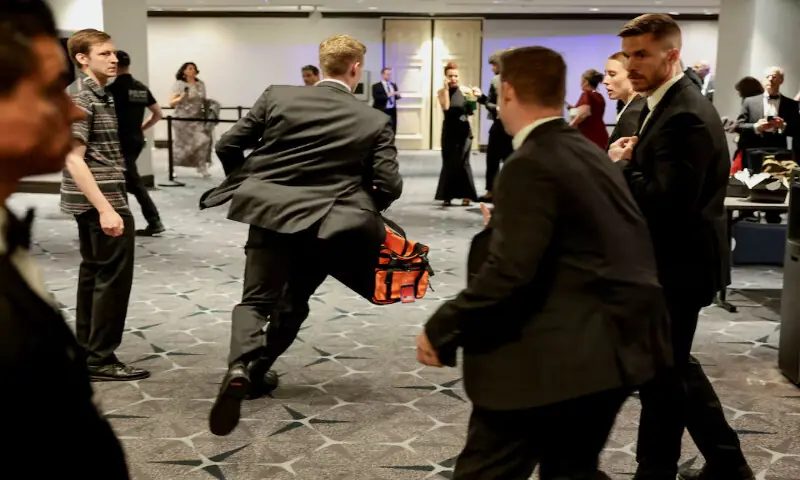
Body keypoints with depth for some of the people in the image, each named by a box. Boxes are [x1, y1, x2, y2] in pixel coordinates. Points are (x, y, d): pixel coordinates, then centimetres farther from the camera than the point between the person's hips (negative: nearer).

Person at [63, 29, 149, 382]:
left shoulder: (98, 94, 15)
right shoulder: (81, 98, -15)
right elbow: (74, 159, -22)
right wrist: (106, 208, -28)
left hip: (90, 201, 10)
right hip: (100, 200, -10)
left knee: (94, 273, 14)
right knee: (114, 277, -6)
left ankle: (85, 353, 22)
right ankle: (100, 360, 0)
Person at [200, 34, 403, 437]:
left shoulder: (277, 97, -1)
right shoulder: (374, 121, -4)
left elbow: (228, 145, 0)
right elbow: (389, 186, -6)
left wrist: (244, 184, 19)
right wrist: (361, 207, 15)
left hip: (270, 213, 0)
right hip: (324, 224, 0)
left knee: (256, 300, 7)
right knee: (293, 303, 21)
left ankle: (240, 367, -18)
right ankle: (257, 370, 29)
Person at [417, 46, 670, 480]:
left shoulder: (531, 166, -17)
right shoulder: (590, 153, 13)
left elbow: (508, 273, -25)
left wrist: (440, 331, -15)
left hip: (556, 354, -9)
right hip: (614, 344, 10)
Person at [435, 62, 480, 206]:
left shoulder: (466, 90, -1)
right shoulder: (441, 92, 1)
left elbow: (471, 111, 0)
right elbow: (445, 107, -16)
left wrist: (475, 98, -16)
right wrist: (446, 88, -15)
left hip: (463, 130, -1)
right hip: (449, 130, 1)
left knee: (462, 162, -6)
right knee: (448, 162, 5)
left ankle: (467, 194, 2)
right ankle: (447, 195, 12)